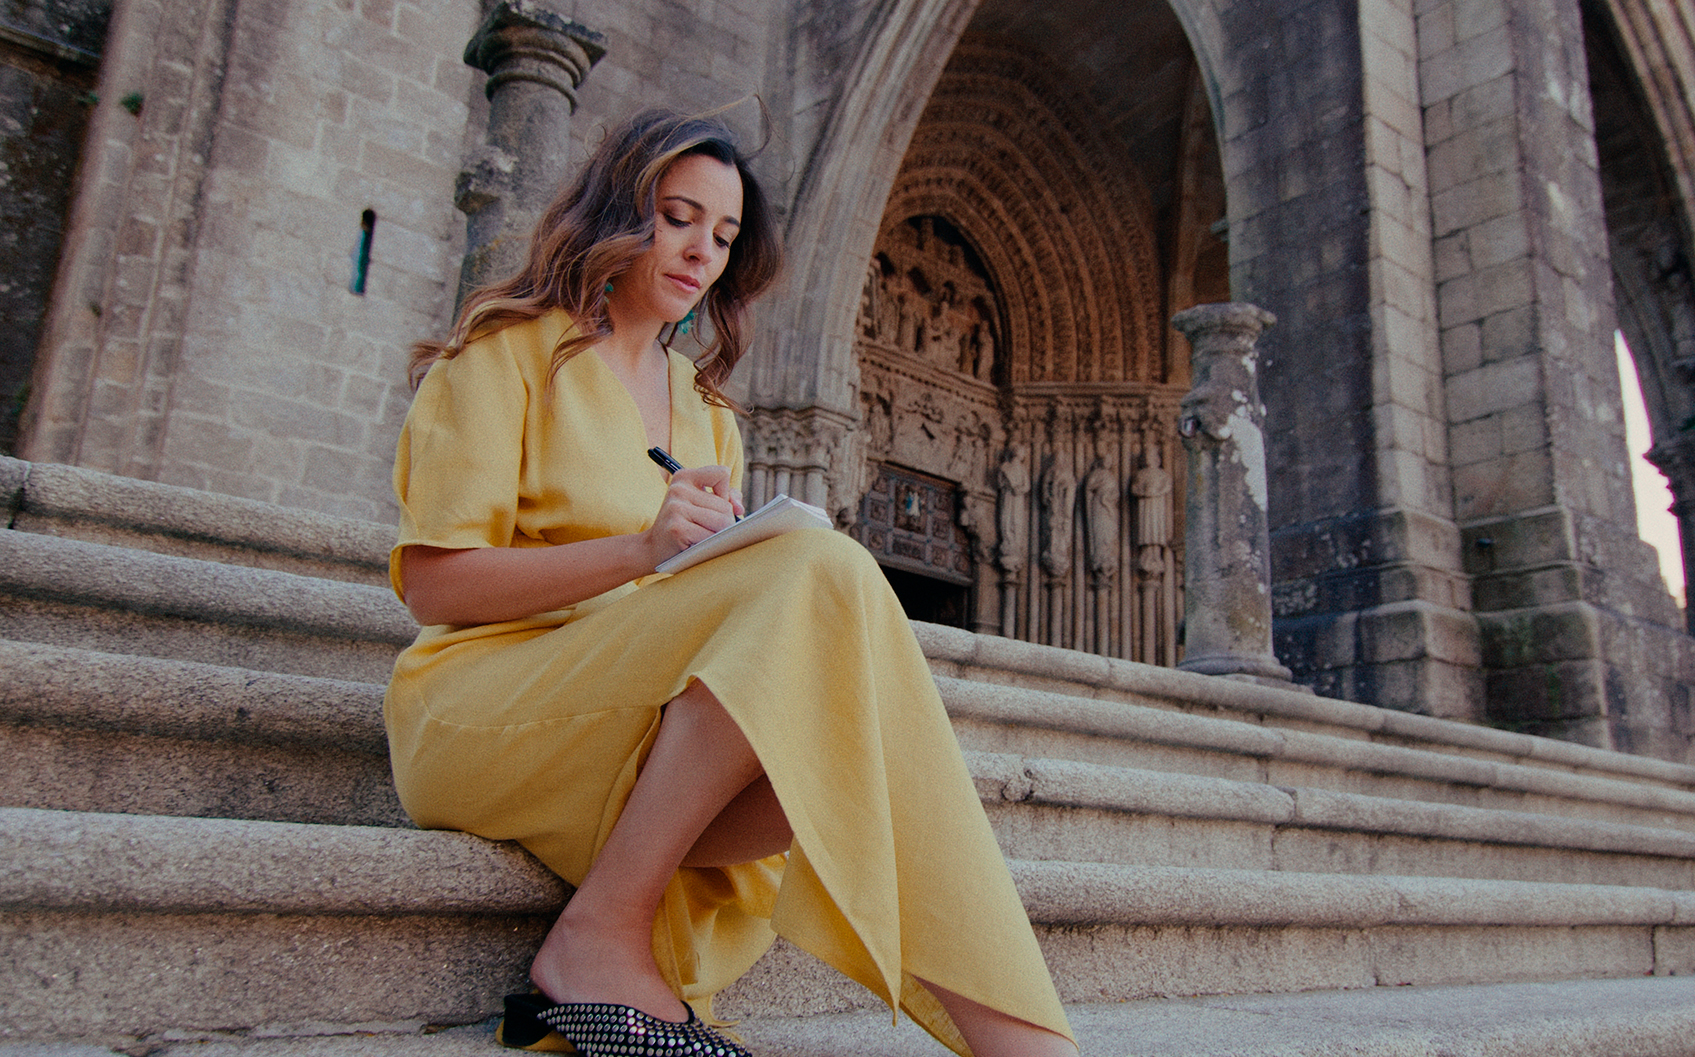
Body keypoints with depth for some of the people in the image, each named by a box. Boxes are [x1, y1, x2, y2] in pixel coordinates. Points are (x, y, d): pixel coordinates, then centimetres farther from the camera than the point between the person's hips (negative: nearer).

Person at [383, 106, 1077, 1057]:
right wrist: (641, 552, -20)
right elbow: (432, 583, -6)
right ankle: (602, 939, -25)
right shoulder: (511, 350, 5)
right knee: (822, 567, -29)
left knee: (857, 742, -27)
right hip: (485, 704, -5)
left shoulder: (704, 408, 23)